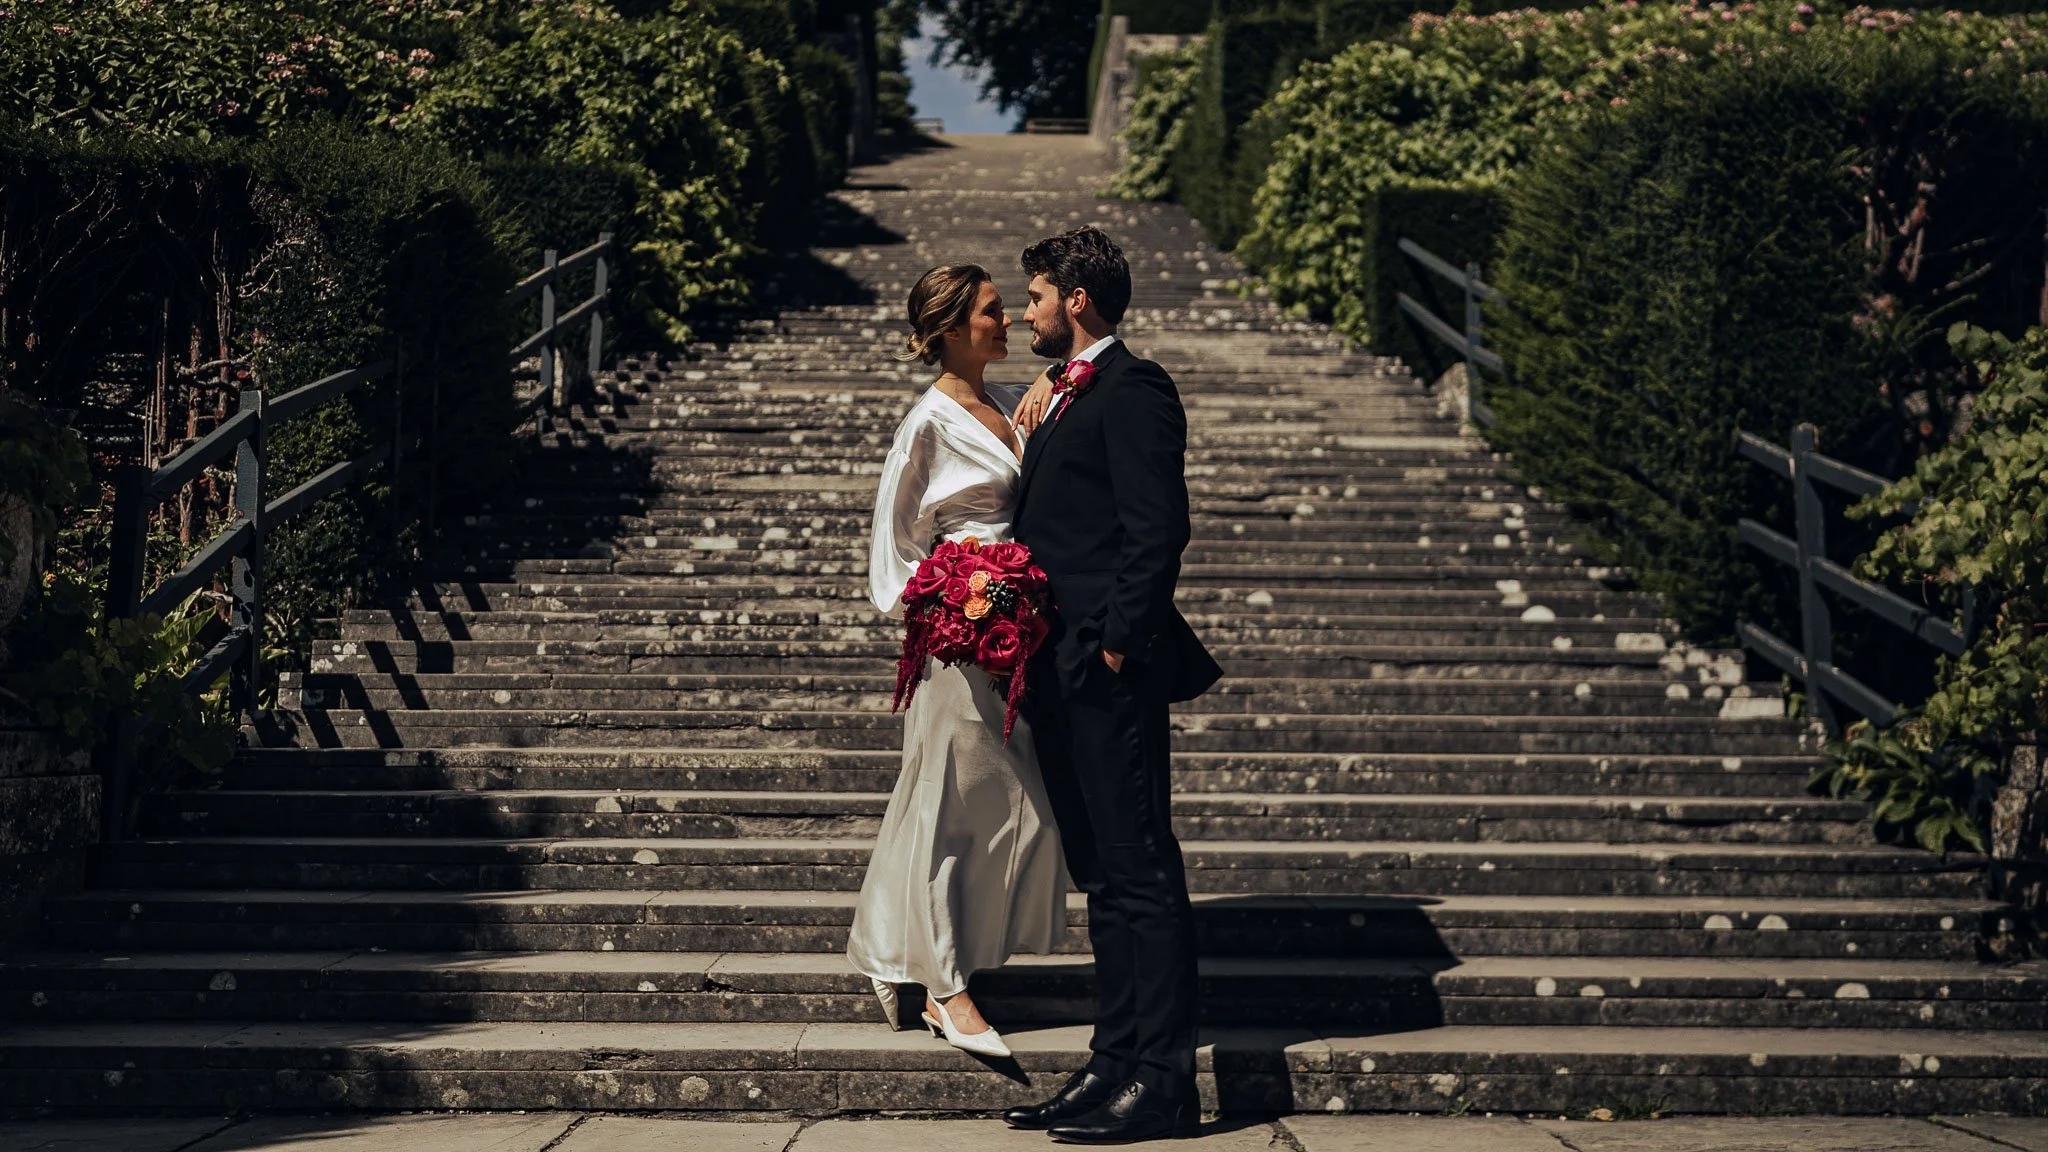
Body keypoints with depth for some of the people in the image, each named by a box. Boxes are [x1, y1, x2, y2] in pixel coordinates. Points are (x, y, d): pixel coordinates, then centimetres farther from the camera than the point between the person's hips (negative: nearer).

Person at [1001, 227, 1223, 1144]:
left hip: (1109, 672, -10)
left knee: (1141, 872, -8)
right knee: (1102, 877, 11)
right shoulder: (1065, 398, 21)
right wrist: (1031, 653, 13)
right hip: (1060, 673, 10)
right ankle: (1116, 1062, 16)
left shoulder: (1132, 390, -9)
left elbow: (1158, 529, -17)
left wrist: (1117, 644, -20)